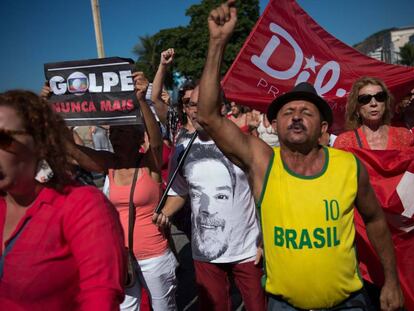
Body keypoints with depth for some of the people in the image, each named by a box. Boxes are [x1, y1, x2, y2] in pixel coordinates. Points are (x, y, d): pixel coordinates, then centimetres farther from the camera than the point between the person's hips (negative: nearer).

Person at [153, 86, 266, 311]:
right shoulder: (182, 148, -2)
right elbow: (179, 193, 10)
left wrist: (264, 240, -8)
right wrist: (164, 213, -10)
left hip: (247, 249, -2)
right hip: (205, 251, 3)